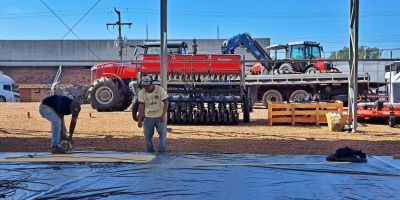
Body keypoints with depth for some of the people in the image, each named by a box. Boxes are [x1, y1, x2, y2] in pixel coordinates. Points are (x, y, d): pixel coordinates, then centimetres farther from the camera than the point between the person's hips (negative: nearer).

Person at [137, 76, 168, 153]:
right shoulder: (141, 93, -7)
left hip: (160, 116, -2)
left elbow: (165, 103, -12)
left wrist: (163, 115, -21)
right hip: (148, 117, 2)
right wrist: (139, 119, -19)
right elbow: (141, 106, -11)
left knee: (162, 134, -1)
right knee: (147, 135, 5)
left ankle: (161, 152, 8)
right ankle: (150, 152, 18)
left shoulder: (160, 90, -13)